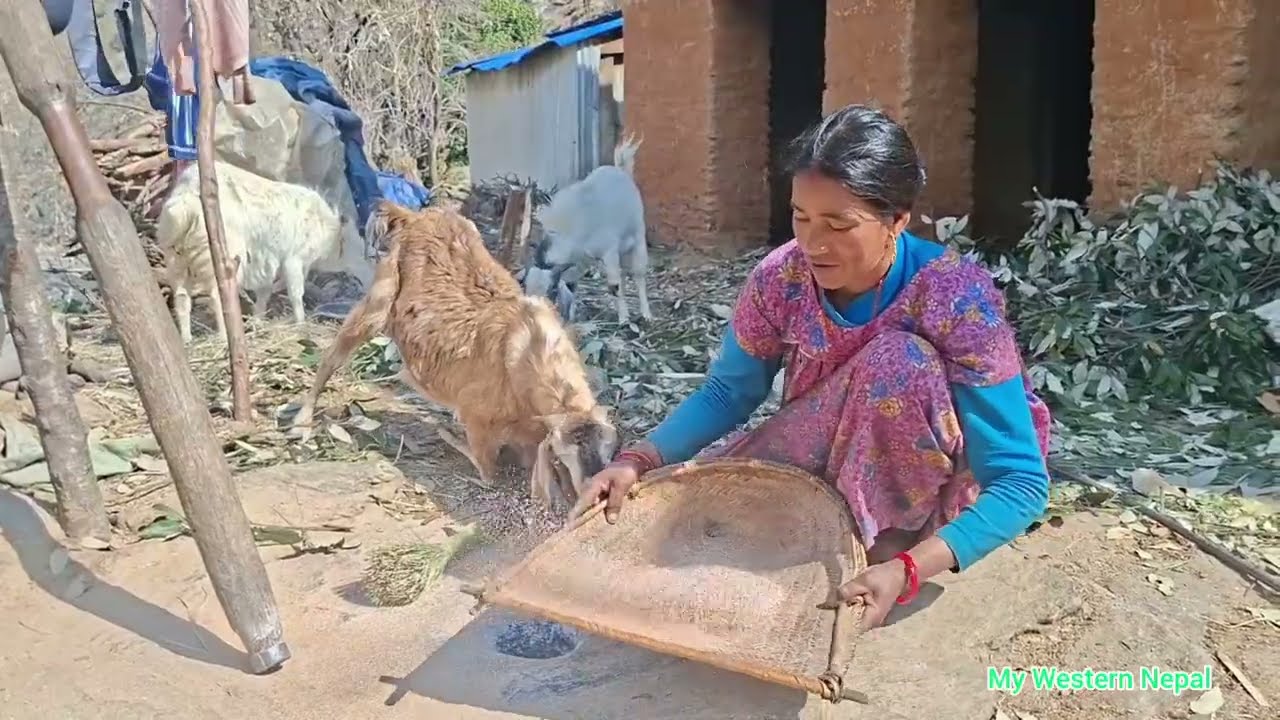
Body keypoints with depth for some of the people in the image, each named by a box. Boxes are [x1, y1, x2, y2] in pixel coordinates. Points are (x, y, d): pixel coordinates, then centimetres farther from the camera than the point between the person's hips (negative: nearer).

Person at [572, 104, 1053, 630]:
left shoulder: (956, 299, -30)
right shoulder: (780, 280, -19)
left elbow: (1021, 481, -29)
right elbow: (727, 393, -4)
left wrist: (907, 569, -44)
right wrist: (638, 461, -21)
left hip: (935, 483, -3)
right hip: (829, 467, 4)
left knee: (897, 359, -33)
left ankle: (886, 542, -13)